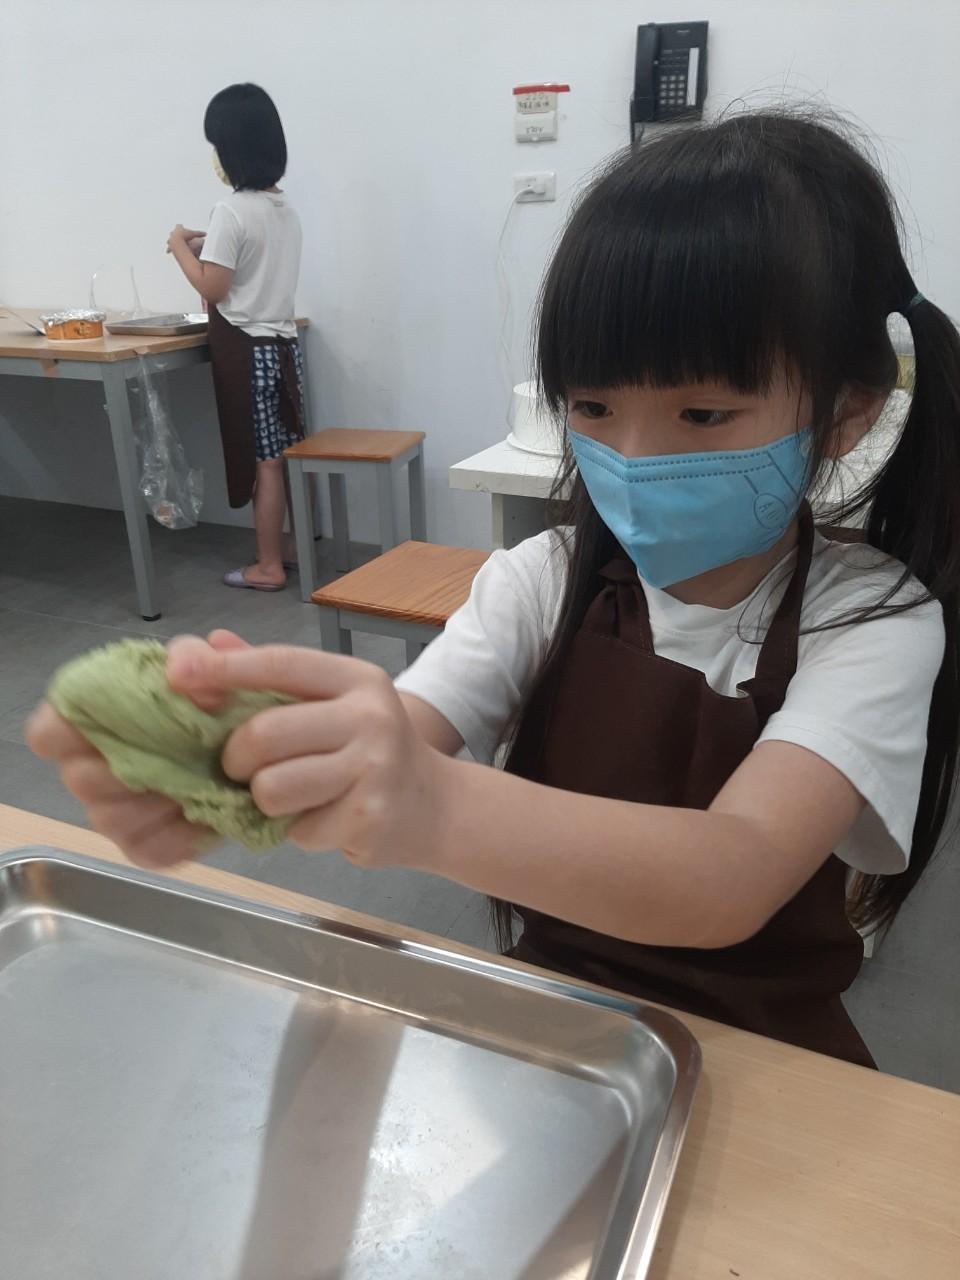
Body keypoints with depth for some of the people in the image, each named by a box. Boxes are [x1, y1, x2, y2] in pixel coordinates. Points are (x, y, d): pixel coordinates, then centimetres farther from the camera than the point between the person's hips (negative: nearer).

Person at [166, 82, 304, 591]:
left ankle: (269, 566, 8)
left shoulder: (231, 211, -15)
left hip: (248, 351, -8)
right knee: (288, 456, 14)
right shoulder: (285, 209, 10)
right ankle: (293, 545, 25)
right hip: (282, 343, 8)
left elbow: (212, 288, -15)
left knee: (263, 461, -2)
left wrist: (181, 247, -1)